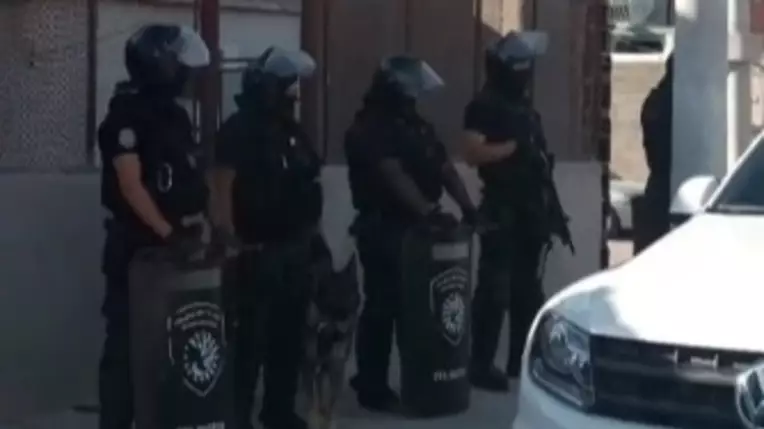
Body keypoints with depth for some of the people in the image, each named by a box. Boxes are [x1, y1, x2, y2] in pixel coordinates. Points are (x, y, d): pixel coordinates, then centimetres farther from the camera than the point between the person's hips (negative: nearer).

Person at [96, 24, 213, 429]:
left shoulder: (175, 115, 12)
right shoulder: (126, 115, -13)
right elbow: (130, 186, -21)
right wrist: (168, 233, -27)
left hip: (175, 241, 8)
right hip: (137, 244, -8)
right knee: (128, 341, -4)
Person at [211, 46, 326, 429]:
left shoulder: (291, 130, 14)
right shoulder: (239, 130, -11)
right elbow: (223, 188, -16)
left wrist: (313, 234, 16)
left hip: (295, 247, 8)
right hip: (257, 251, -8)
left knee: (288, 335, 13)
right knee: (251, 338, -6)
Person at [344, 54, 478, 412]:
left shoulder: (416, 125, 16)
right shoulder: (369, 130, -12)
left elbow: (444, 167, 11)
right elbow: (394, 176, -26)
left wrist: (467, 207, -3)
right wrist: (429, 211, -36)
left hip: (416, 226, 9)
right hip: (383, 228, -8)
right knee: (382, 307, -6)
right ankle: (372, 388, 1)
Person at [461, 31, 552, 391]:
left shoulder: (524, 106, 18)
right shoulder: (484, 106, -9)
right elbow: (473, 152, -22)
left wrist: (548, 207, 19)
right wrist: (512, 147, -23)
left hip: (530, 206, 9)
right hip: (501, 208, -9)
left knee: (527, 287, 13)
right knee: (495, 288, -10)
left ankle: (522, 359, 22)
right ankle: (481, 365, -7)